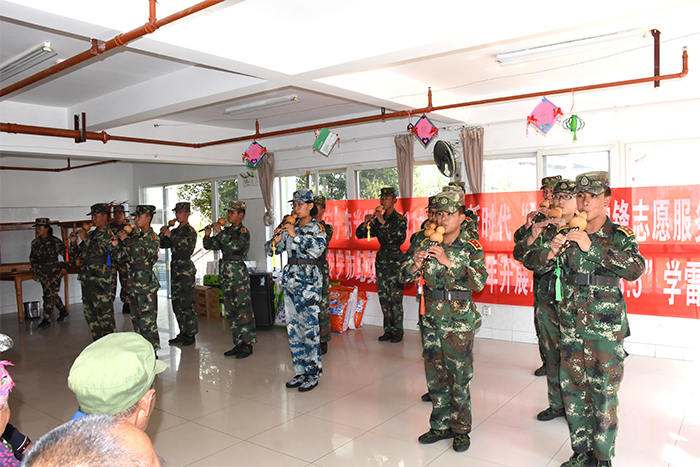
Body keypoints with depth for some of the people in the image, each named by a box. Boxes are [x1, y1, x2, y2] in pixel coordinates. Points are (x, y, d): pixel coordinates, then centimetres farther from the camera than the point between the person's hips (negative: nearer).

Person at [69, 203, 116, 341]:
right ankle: (97, 340, 21)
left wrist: (85, 238, -12)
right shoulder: (91, 234, 18)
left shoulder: (108, 233, -3)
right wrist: (73, 243, 5)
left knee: (104, 310, -7)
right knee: (89, 311, 12)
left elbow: (99, 250, -20)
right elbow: (76, 254, 22)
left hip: (101, 279, -8)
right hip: (86, 278, 8)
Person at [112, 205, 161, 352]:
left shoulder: (153, 237, -7)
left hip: (147, 283, -8)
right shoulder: (136, 238, 16)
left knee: (147, 319, -6)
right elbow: (121, 257, 18)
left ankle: (152, 350, 2)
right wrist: (116, 245, 0)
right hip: (133, 282, 8)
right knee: (136, 318, 14)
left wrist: (127, 240, -18)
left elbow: (143, 253, -24)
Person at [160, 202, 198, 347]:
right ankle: (183, 333, 19)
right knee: (177, 303, 10)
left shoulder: (190, 231, -6)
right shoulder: (175, 231, 16)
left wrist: (170, 235, -23)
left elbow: (187, 245, -22)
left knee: (187, 303, -5)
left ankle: (190, 335, 3)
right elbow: (163, 245, 15)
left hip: (186, 271, -8)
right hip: (175, 269, 8)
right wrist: (163, 234, -2)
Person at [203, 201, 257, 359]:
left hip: (239, 274, -8)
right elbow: (210, 245, 15)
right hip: (226, 274, 8)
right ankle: (238, 344, 20)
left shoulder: (243, 232, -7)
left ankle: (248, 345, 3)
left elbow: (233, 246, -24)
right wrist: (207, 235, -3)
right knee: (231, 311, 11)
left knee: (244, 310, -4)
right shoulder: (227, 231, 14)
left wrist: (220, 232, -18)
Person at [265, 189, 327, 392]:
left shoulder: (318, 228, -2)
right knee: (293, 328, 9)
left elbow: (317, 249, -21)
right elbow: (270, 251, 11)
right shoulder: (290, 227, 13)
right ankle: (300, 372, 20)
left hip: (309, 280, -6)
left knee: (309, 327, -5)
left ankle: (313, 374, 6)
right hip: (290, 280, 6)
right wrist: (276, 240, -10)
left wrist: (295, 235, -22)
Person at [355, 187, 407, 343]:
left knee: (395, 297, -5)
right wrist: (366, 223, -9)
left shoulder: (399, 218, -2)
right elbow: (360, 234, 10)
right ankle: (388, 330, 17)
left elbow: (398, 236, -19)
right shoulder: (378, 219, 11)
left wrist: (383, 222, -20)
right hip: (381, 259, 5)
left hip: (395, 260, -5)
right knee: (383, 297, 7)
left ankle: (398, 331, 6)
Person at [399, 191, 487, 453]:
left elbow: (479, 282, -17)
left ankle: (461, 429, 22)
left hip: (459, 321, -4)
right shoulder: (428, 246, 6)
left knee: (459, 377, 3)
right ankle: (441, 425, 28)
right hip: (431, 319, 4)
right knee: (435, 375, 12)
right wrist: (415, 264, -15)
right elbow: (404, 277, 6)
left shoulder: (471, 248, -3)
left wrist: (448, 262, -23)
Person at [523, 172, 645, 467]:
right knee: (573, 389, 11)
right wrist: (550, 251, -18)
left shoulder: (619, 236, -3)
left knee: (603, 392, 2)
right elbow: (531, 260, 4)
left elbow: (635, 269, -20)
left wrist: (592, 248, -27)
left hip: (606, 327, -3)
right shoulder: (567, 235, 6)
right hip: (570, 326, 4)